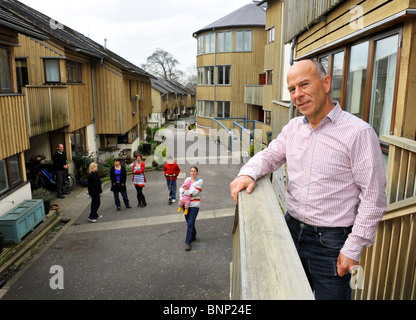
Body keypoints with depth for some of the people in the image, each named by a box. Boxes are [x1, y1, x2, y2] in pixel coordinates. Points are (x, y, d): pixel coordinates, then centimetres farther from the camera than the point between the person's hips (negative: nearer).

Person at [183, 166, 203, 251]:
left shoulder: (200, 181, -6)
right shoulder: (187, 179, 8)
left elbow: (194, 192, -15)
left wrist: (185, 191, -6)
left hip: (194, 205, -5)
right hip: (186, 204, 5)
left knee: (190, 224, -9)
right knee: (188, 222, 14)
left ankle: (188, 242, -3)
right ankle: (193, 236, 35)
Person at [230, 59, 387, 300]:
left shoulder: (358, 132, -17)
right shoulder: (293, 127, 4)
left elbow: (373, 198, -15)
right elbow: (270, 155, 11)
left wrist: (353, 249, -13)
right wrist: (248, 173, -12)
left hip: (330, 243, -6)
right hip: (292, 229, 6)